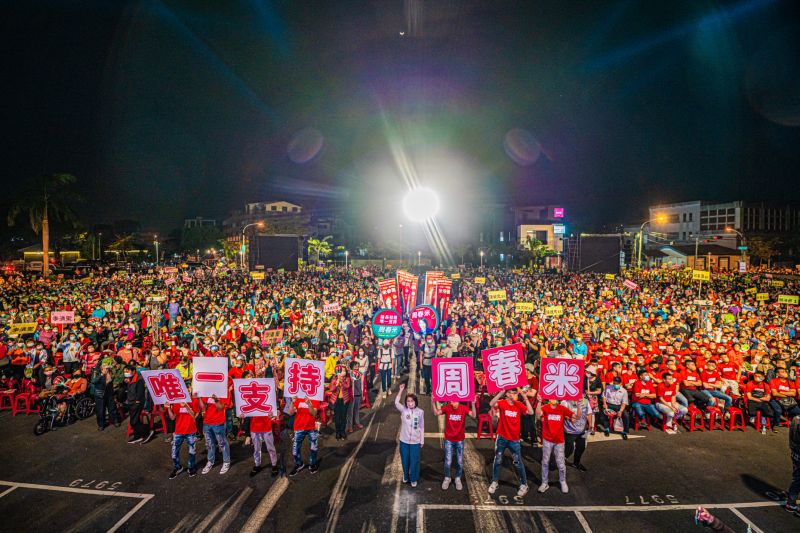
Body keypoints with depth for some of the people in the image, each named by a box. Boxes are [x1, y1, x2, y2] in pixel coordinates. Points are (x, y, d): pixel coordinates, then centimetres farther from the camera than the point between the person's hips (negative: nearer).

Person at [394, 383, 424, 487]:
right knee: (405, 460, 17)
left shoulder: (420, 412, -9)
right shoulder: (403, 410, -8)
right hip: (404, 441, 1)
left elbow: (422, 427, -1)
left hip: (415, 441, -1)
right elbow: (396, 402, -26)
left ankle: (414, 479, 31)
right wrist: (401, 390, -34)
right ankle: (405, 476, 41)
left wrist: (422, 441, 2)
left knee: (414, 461, 10)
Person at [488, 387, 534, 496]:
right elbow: (491, 404, -32)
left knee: (518, 462, 8)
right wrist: (501, 392, -37)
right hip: (501, 438, 0)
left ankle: (524, 484, 24)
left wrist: (525, 398, -24)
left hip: (514, 439, 1)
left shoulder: (519, 405, -5)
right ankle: (494, 482, 28)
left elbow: (531, 412, -19)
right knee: (498, 461, 13)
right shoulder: (502, 403, -11)